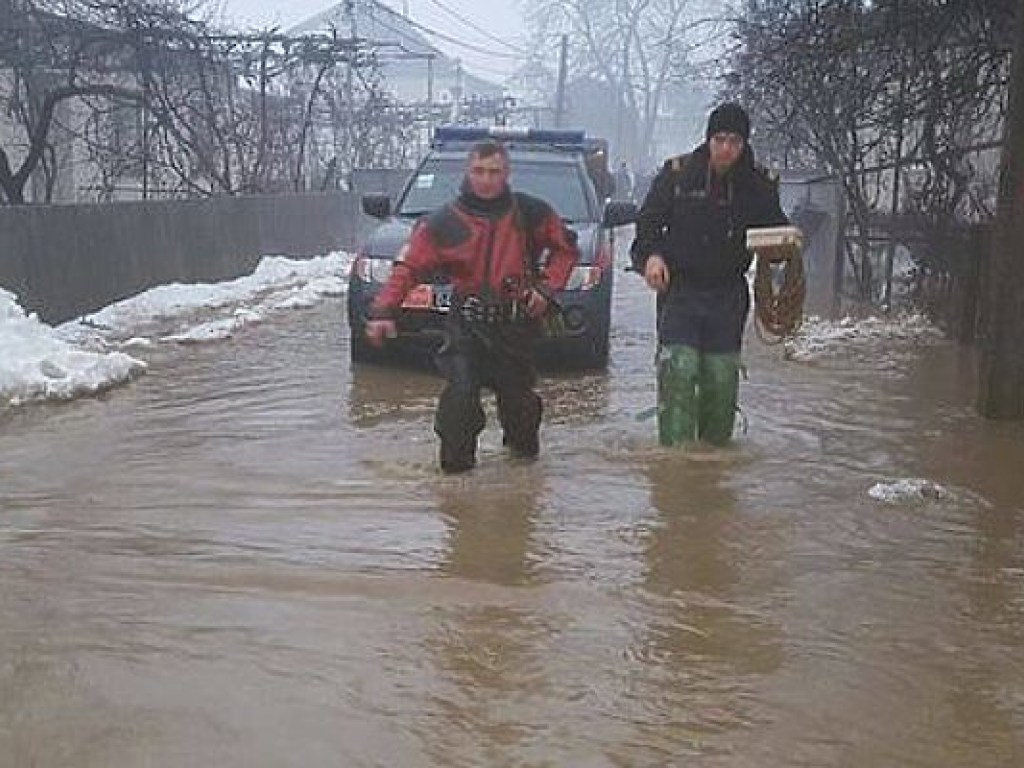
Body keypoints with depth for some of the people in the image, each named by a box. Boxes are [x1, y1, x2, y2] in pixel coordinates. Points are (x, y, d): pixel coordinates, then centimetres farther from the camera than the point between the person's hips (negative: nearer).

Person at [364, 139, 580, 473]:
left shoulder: (530, 213, 0)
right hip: (467, 324, -1)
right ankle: (456, 459, 1)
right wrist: (383, 311, -18)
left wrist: (547, 287, -2)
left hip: (517, 323, 1)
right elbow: (408, 267, -6)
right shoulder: (444, 222, -4)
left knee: (517, 393, 12)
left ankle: (522, 443, 42)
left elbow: (566, 248, 12)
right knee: (461, 390, -17)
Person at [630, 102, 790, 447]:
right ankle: (675, 446, -13)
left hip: (727, 294, 2)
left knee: (721, 378, 5)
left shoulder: (758, 183, 2)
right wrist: (651, 255, -21)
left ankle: (714, 446, 21)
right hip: (679, 289, -2)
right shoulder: (677, 173, -3)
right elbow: (647, 223, -1)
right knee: (678, 370, -14)